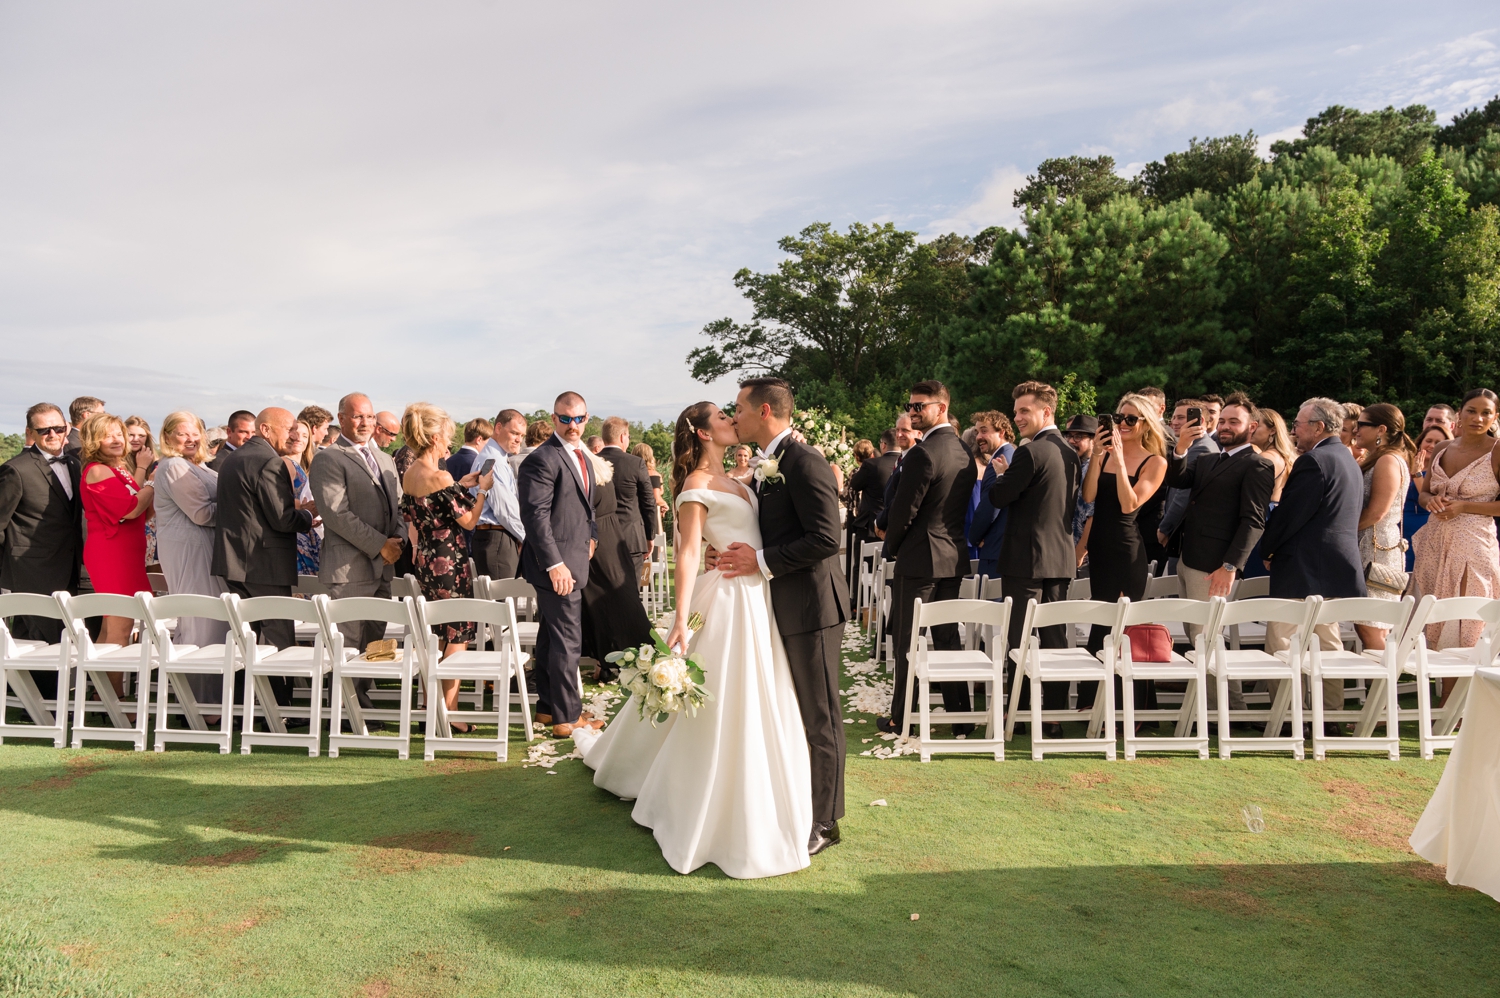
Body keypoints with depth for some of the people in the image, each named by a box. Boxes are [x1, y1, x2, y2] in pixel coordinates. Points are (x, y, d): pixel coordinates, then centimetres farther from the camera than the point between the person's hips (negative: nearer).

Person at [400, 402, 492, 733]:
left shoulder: (410, 474, 5)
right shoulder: (440, 477, -20)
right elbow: (468, 521, -14)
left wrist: (460, 485, 18)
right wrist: (483, 488, -2)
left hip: (424, 559, 9)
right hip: (449, 561, -9)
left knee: (437, 633, 18)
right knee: (458, 634, 3)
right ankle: (449, 714, 8)